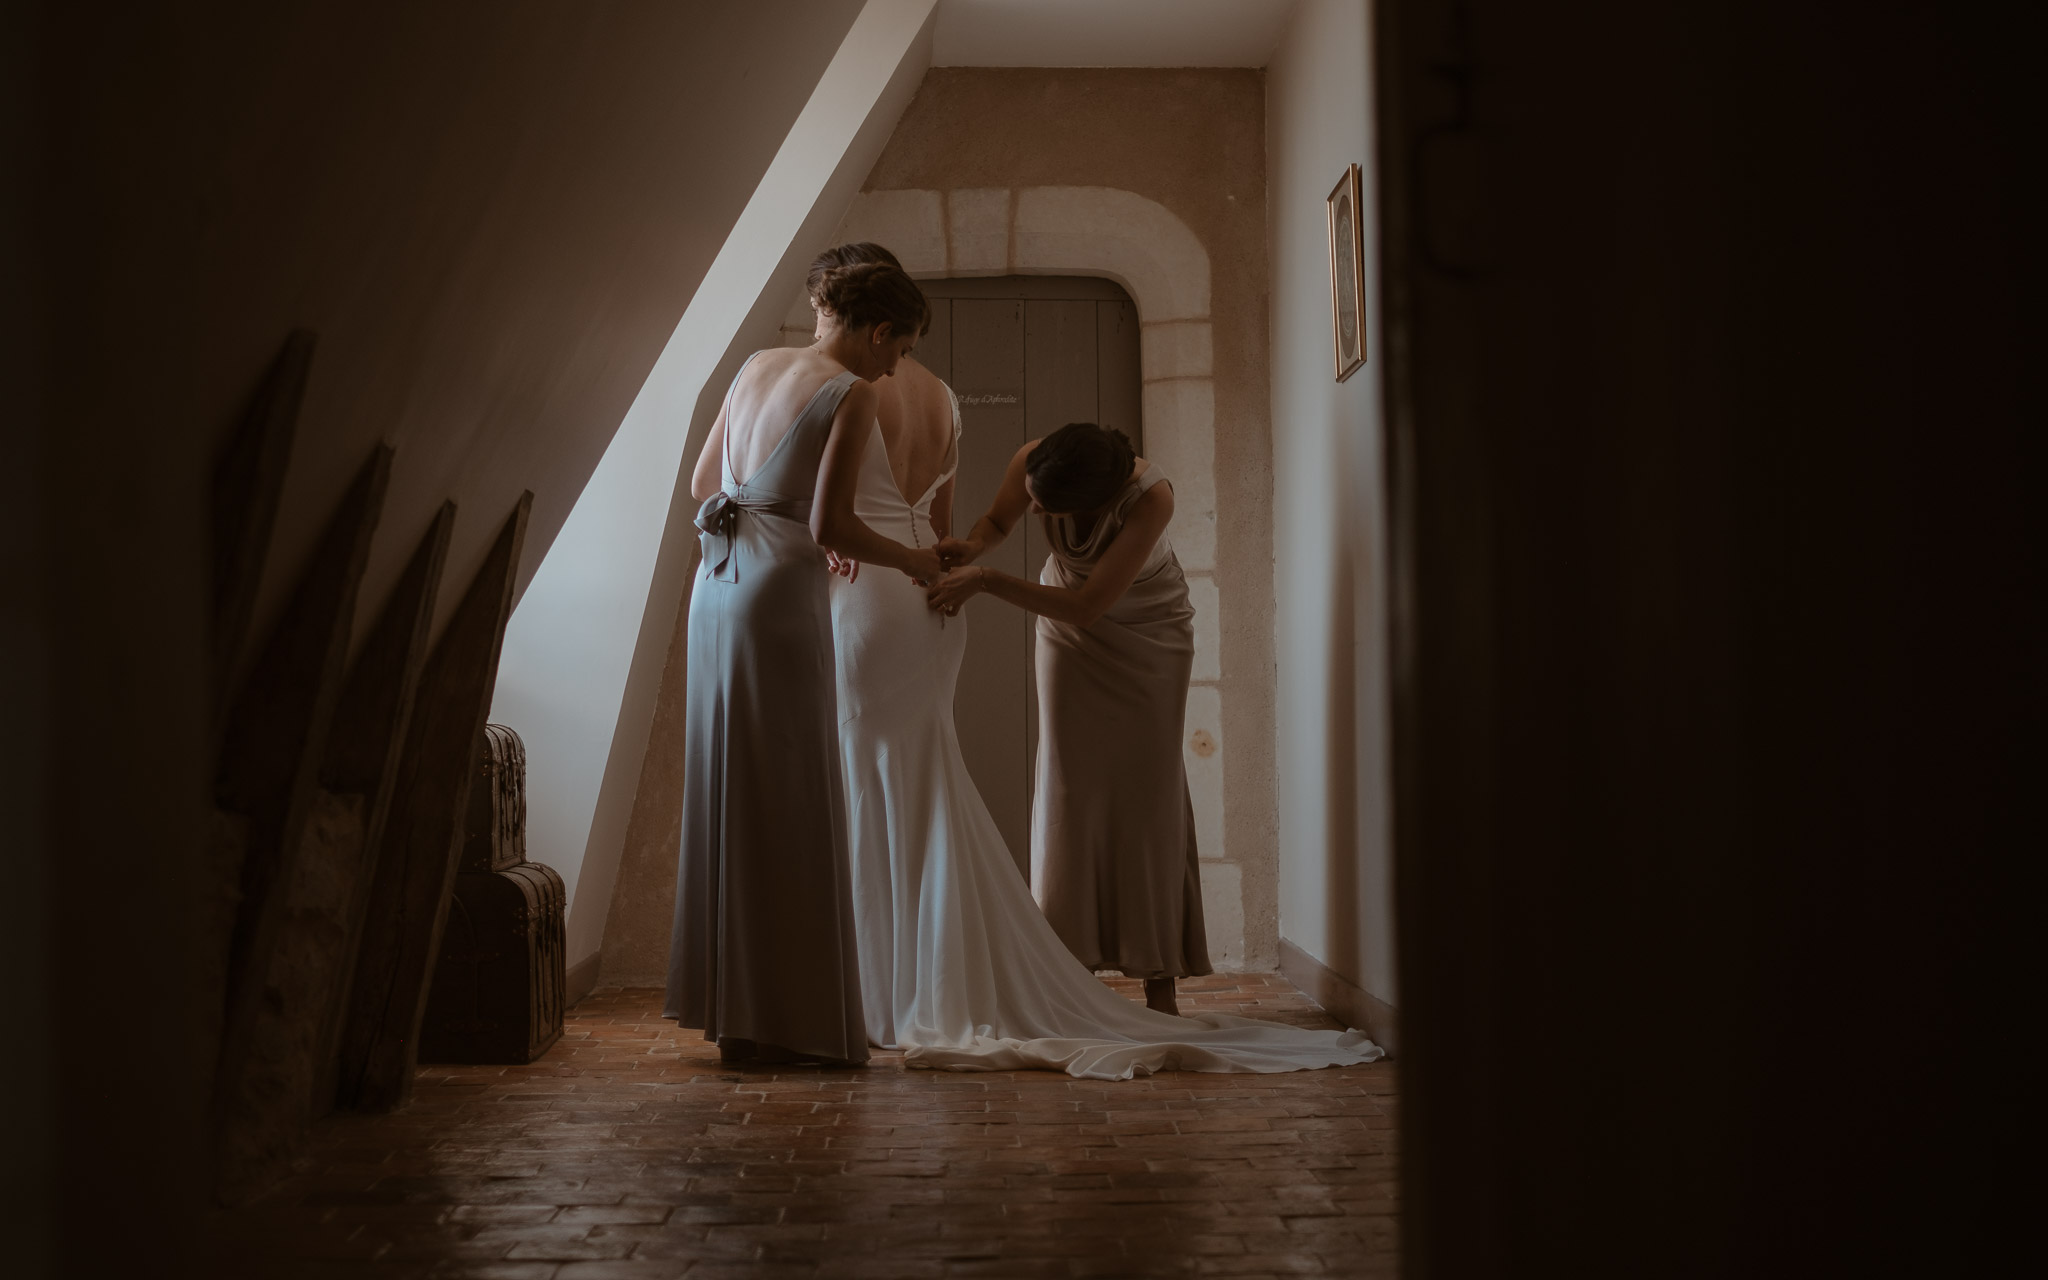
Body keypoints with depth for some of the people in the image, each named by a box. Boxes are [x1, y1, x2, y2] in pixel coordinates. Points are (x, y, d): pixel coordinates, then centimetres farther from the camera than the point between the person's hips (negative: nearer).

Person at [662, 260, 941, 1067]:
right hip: (782, 587, -8)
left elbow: (702, 483, 21)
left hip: (718, 583, 8)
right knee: (789, 805, -3)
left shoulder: (757, 366, 15)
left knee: (729, 793, 12)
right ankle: (786, 1020, 1)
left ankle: (729, 1006, 19)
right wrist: (911, 562, 0)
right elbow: (828, 525, -15)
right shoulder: (851, 394, -8)